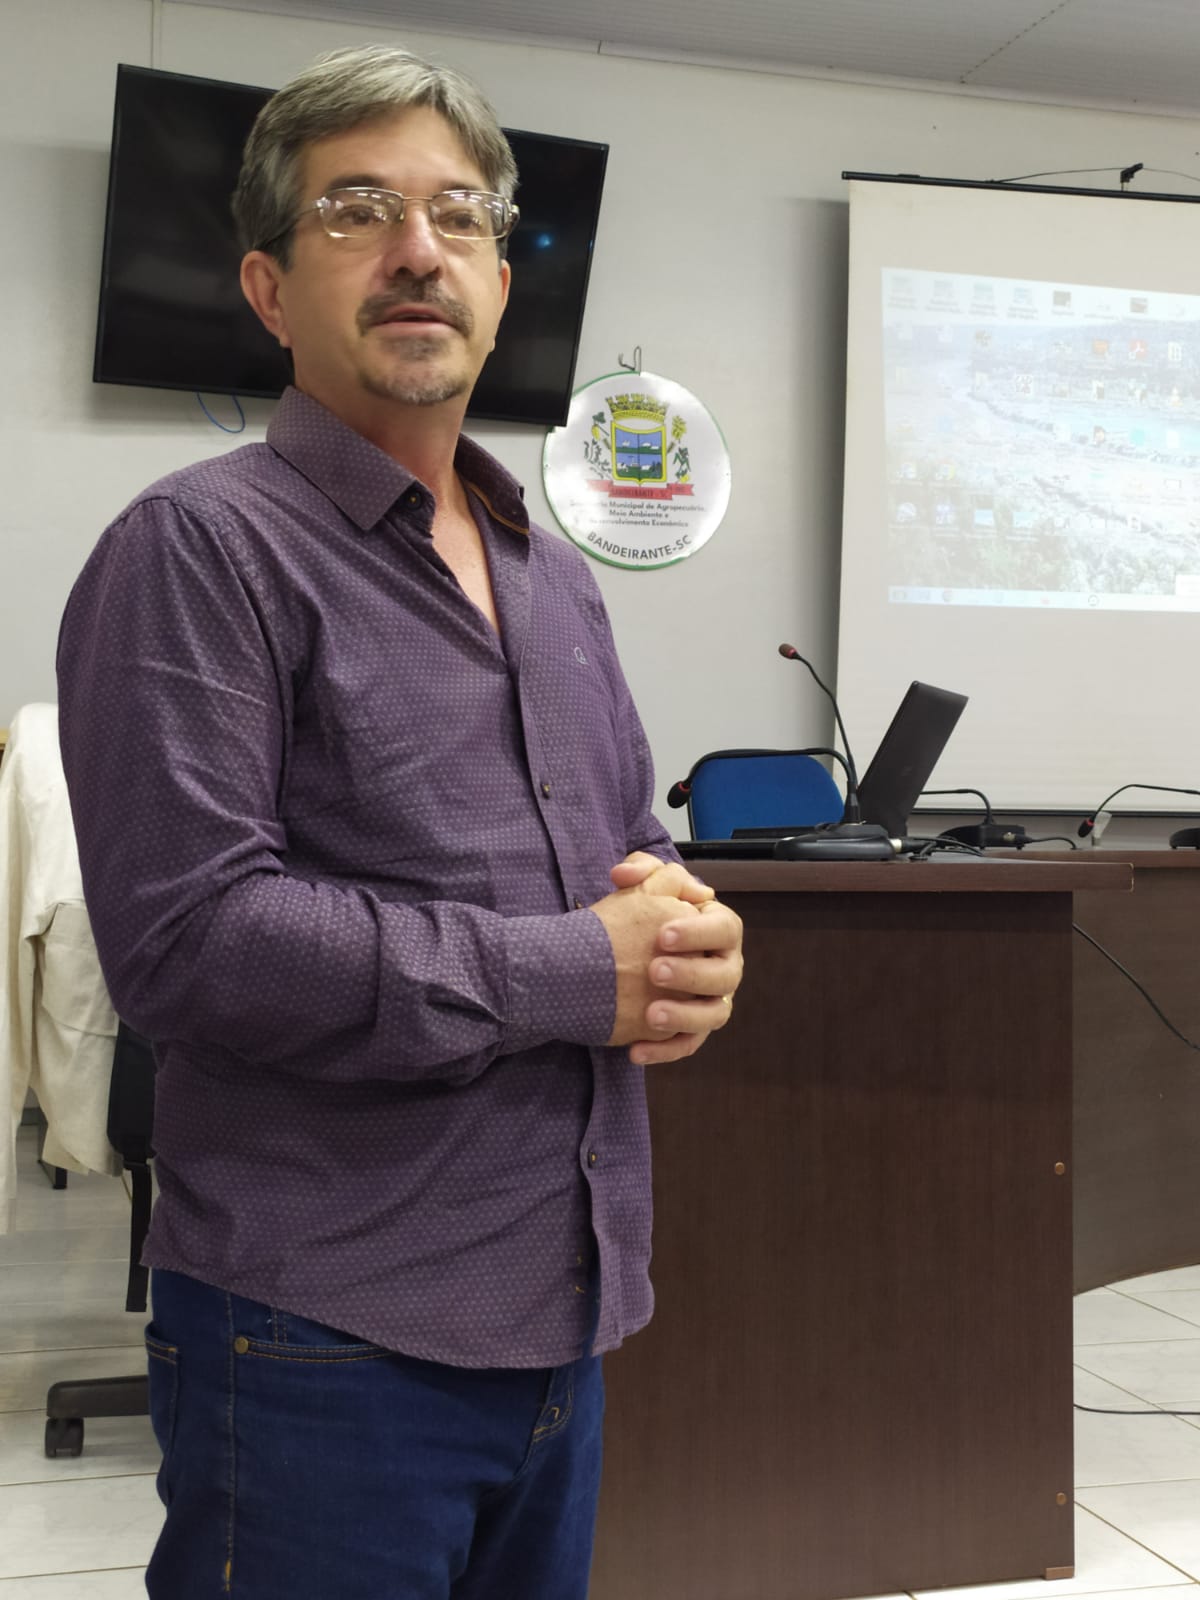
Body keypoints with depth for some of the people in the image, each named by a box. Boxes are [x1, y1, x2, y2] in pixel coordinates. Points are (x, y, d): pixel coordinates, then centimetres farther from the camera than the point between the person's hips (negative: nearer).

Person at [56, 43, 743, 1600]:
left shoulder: (556, 578, 14)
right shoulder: (202, 549, -11)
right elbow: (187, 936, -21)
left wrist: (683, 938, -4)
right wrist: (579, 977, -16)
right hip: (326, 1339, -7)